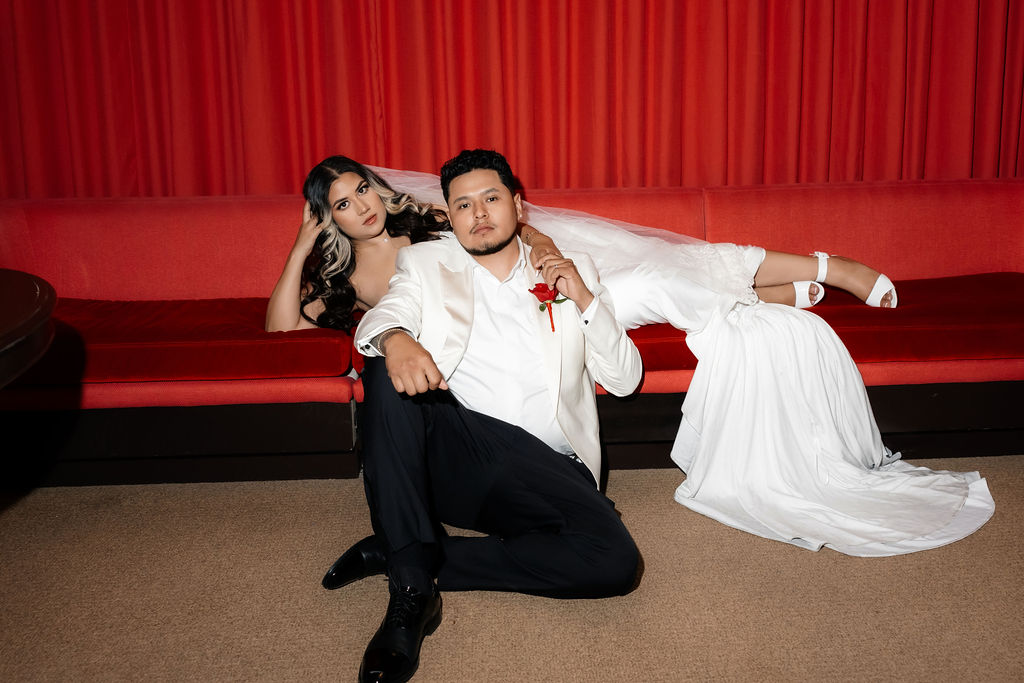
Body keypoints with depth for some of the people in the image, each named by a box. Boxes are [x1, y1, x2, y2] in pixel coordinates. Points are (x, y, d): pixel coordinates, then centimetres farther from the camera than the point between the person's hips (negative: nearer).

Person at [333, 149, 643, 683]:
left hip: (545, 469, 1)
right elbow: (379, 318, -4)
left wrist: (585, 301, -1)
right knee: (389, 370, -28)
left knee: (614, 561, -27)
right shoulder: (425, 263, 18)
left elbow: (625, 380, 14)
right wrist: (394, 339, -29)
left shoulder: (573, 273, 19)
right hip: (448, 451, 0)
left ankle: (397, 551, -16)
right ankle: (411, 587, -27)